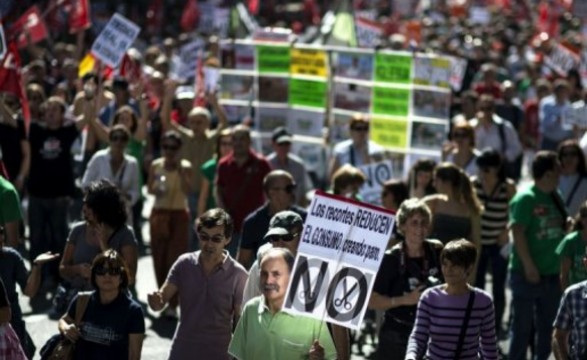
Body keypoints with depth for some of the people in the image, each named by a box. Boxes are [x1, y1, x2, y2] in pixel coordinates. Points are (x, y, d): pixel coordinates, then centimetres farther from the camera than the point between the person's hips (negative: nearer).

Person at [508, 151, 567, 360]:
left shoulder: (555, 197, 10)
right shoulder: (525, 199, -13)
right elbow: (518, 232, -19)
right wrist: (529, 266, -22)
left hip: (551, 274, 8)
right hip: (527, 274, -8)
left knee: (547, 327, 15)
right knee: (522, 327, -1)